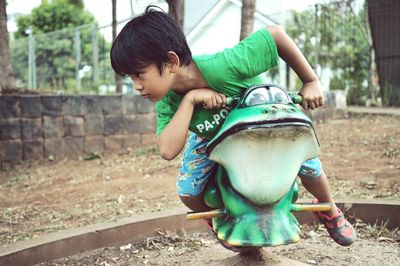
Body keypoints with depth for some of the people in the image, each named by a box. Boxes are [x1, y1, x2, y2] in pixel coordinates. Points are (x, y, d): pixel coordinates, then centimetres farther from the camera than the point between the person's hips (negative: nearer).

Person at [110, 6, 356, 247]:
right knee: (188, 190, -13)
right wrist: (189, 99, -49)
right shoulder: (168, 102, -30)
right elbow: (168, 151, -44)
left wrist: (311, 82, -30)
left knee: (307, 162, -10)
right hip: (212, 136, 3)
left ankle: (331, 212, 24)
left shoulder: (224, 66, -46)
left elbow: (275, 34, -35)